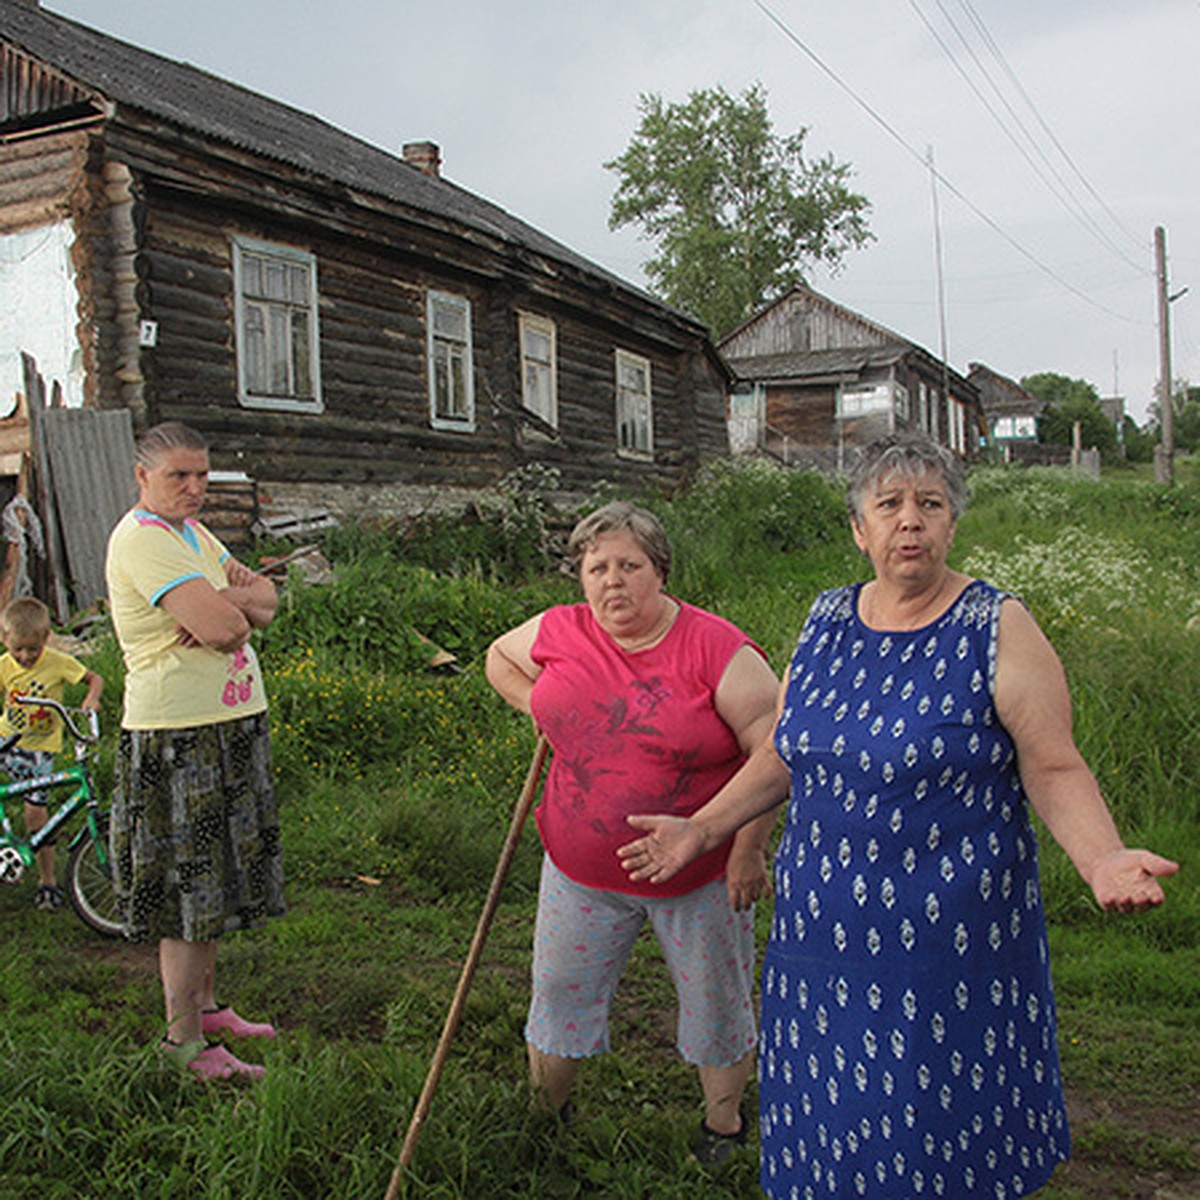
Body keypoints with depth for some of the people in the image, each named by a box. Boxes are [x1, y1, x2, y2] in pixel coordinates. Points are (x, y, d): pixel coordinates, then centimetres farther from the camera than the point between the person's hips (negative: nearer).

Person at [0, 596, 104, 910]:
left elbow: (94, 678, -4)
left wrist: (92, 697, -24)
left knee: (35, 814, -3)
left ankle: (47, 880, 12)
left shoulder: (57, 662, -12)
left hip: (40, 747, -3)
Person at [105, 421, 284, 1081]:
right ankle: (183, 1038, 11)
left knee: (212, 874, 17)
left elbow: (265, 598, 7)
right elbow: (221, 627, -26)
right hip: (177, 736, -9)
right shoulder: (141, 538, -16)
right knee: (187, 885, -1)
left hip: (228, 728, 9)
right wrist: (232, 606, -3)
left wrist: (225, 601, -14)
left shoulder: (191, 533, 15)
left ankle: (204, 1004, 32)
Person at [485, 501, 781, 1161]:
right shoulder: (559, 632, -4)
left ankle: (723, 1121, 39)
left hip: (699, 875, -2)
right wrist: (544, 709, 0)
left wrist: (748, 847, -16)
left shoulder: (716, 649, -16)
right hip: (583, 871, 3)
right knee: (561, 992, 15)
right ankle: (542, 1115, 38)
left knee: (716, 999, 15)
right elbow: (500, 657, 17)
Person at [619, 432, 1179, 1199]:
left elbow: (1055, 770, -10)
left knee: (945, 1129, 9)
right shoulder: (826, 623, 4)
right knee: (828, 1114, 15)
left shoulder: (999, 630, -9)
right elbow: (784, 754, 13)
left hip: (952, 934, -4)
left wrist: (1102, 858, -27)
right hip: (826, 928, 4)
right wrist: (703, 830, 9)